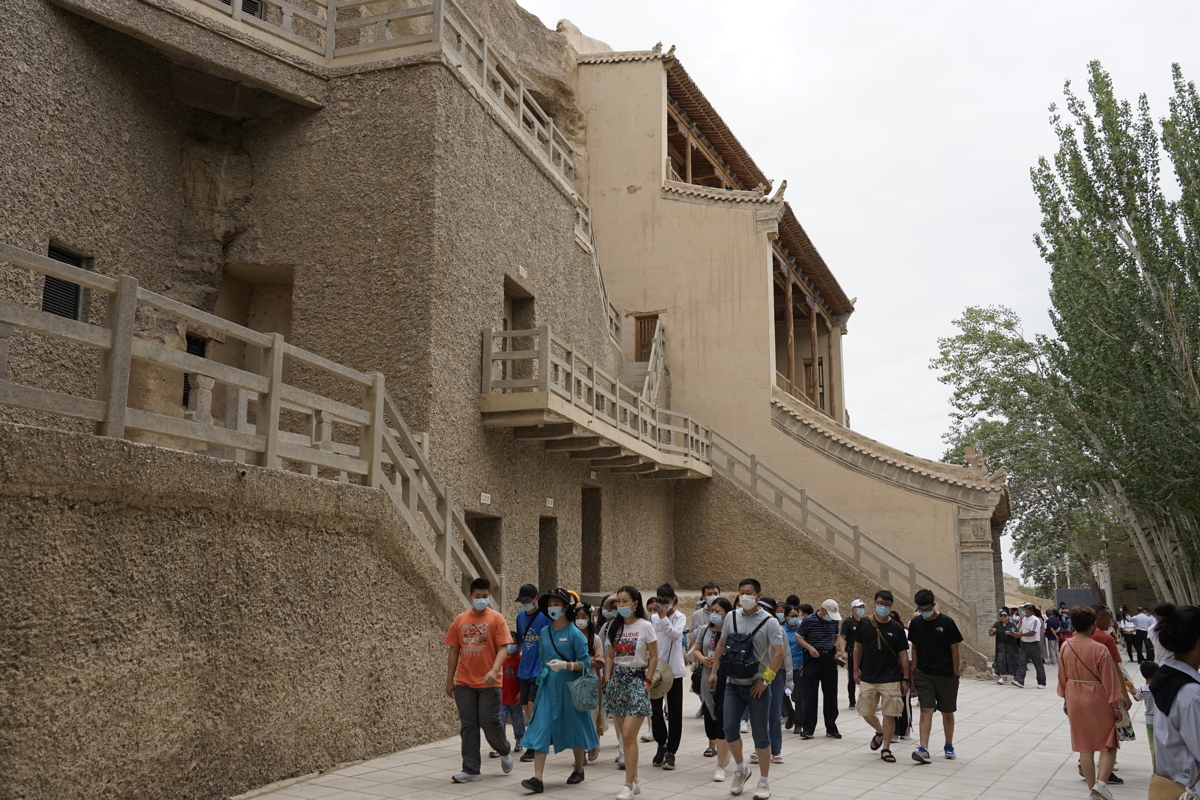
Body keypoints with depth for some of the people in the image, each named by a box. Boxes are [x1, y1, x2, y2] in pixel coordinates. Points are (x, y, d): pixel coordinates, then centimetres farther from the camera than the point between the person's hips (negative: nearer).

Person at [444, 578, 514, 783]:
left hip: (488, 682, -3)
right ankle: (471, 770, 10)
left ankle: (505, 751, 27)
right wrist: (449, 680, 8)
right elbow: (453, 651, 10)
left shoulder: (496, 618, -3)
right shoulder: (460, 620, 6)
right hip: (464, 683, 3)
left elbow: (503, 648, -9)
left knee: (489, 722, -2)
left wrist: (494, 670, -25)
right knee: (468, 726, 4)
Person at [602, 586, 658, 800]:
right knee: (625, 736, 8)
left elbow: (654, 657, -3)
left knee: (628, 735, -12)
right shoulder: (614, 626, 8)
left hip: (636, 678, -5)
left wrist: (647, 681, -9)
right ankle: (635, 781, 18)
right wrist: (607, 681, 5)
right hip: (617, 678, 5)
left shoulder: (645, 626, -6)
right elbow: (610, 657, 13)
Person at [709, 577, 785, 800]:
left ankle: (764, 782, 17)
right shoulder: (731, 617, 3)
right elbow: (721, 644, 14)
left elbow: (779, 653, -13)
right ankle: (741, 770, 22)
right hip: (733, 684, 4)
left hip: (756, 686, -3)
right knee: (729, 728, -2)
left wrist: (765, 680, -16)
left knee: (760, 734, 4)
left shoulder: (769, 622, -9)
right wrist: (714, 671, 12)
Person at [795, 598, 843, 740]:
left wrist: (841, 648, 3)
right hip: (813, 659, -4)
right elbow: (798, 636, -2)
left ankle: (831, 728, 19)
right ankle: (807, 728, 4)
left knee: (830, 694, 9)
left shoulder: (834, 621, 4)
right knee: (809, 694, -1)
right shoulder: (809, 620, -8)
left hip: (829, 658, 4)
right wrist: (810, 648, -16)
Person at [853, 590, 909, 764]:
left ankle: (886, 749, 14)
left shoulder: (897, 628, -4)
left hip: (890, 679, -2)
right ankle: (880, 732, 38)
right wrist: (856, 670, 8)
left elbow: (903, 654, 0)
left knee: (889, 714, 0)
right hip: (868, 678, 2)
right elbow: (858, 647, 10)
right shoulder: (864, 624, -1)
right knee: (866, 712, 9)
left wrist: (905, 678, -2)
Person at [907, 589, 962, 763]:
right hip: (924, 675, 2)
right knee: (926, 710, -7)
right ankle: (923, 749, -13)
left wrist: (955, 674, -5)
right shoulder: (916, 623, 0)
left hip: (946, 676, -1)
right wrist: (914, 670, 7)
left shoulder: (947, 623, -10)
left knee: (947, 712, 11)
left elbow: (954, 649, -5)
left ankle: (949, 746, 29)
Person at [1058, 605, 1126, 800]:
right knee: (1109, 743, 11)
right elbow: (1109, 680, -14)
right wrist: (1116, 705, -5)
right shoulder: (1100, 649, -19)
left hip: (1075, 700, 5)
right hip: (1098, 701, -4)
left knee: (1085, 746, 12)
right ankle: (1100, 781, -7)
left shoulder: (1065, 647, -3)